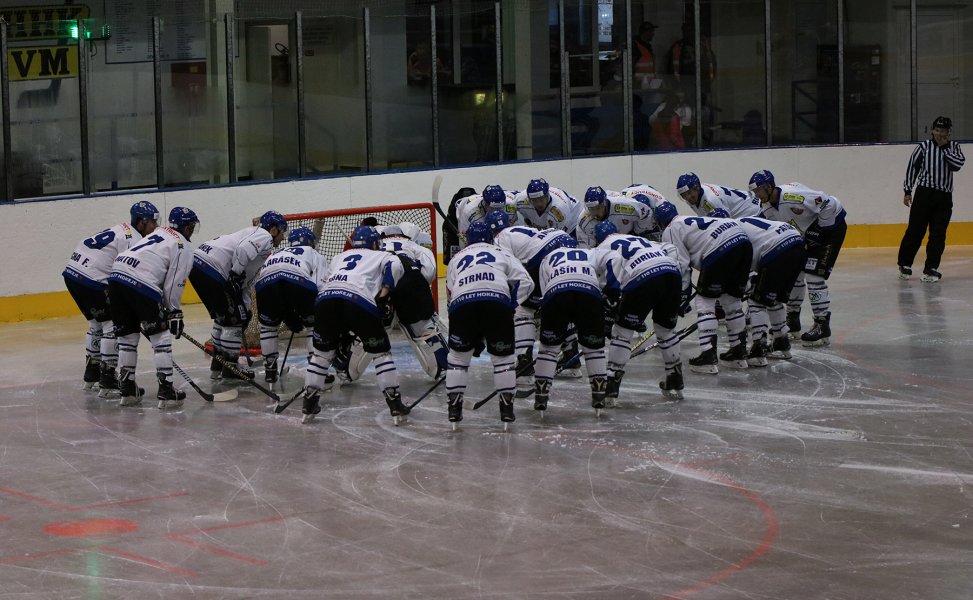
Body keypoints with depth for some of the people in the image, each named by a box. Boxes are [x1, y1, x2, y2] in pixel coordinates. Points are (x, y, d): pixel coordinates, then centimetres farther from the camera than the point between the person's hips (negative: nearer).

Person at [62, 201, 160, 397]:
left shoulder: (121, 231, 21)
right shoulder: (133, 240, -11)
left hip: (72, 273, 10)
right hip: (90, 280, -10)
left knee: (97, 322, 24)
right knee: (113, 325, -5)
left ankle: (91, 374, 34)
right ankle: (107, 381, -7)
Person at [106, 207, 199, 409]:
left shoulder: (159, 233, 29)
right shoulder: (183, 247, 6)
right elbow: (174, 285, -1)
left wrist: (165, 307, 29)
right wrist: (175, 313, 8)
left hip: (116, 276, 8)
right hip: (140, 284, -8)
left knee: (128, 334, 18)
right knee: (161, 335, 2)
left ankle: (127, 389, 23)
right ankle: (166, 391, -2)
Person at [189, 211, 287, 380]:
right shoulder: (264, 236, 1)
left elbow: (245, 282, 29)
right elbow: (243, 250, -22)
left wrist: (245, 307, 24)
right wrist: (236, 274, -17)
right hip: (211, 269, -10)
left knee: (223, 316, 23)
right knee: (234, 318, 0)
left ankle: (217, 366, 29)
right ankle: (230, 368, 6)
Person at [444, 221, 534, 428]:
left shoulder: (456, 258, 34)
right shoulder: (501, 253, 29)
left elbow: (450, 293, 31)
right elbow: (525, 282, 16)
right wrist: (511, 304, 19)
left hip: (461, 302, 1)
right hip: (498, 301, -1)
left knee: (458, 355, 18)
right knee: (502, 356, 14)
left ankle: (454, 406, 15)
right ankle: (507, 407, 12)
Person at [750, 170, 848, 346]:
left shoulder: (792, 196, -32)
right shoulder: (768, 207, -2)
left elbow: (828, 205, -31)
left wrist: (820, 230, -23)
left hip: (831, 224, -10)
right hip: (806, 233, 10)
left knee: (814, 276, -15)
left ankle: (823, 326, -9)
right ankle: (792, 321, 23)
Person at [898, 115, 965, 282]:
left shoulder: (954, 148, 8)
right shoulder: (924, 147, 1)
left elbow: (957, 165, -9)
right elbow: (912, 167, 4)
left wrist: (945, 148, -11)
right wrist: (908, 191, 1)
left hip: (944, 197, 2)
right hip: (924, 193, -2)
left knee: (938, 234, -1)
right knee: (915, 230, -2)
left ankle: (931, 268, 3)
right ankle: (904, 264, 9)